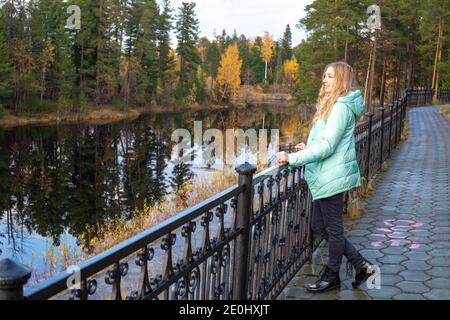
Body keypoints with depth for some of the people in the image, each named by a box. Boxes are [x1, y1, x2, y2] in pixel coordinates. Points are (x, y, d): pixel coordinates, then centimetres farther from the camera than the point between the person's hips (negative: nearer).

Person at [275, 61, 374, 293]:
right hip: (324, 178, 11)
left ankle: (332, 277, 23)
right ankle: (361, 265, 26)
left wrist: (292, 158, -21)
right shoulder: (332, 104, 15)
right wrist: (309, 148, 10)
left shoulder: (341, 107, -17)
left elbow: (327, 146, -23)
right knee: (319, 227, 16)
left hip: (332, 178, -11)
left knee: (333, 229, 6)